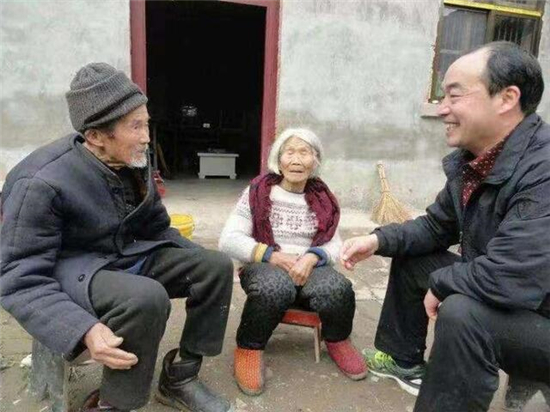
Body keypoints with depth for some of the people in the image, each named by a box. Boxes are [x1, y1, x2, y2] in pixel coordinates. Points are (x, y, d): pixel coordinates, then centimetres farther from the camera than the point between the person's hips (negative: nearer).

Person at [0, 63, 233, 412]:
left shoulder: (136, 162, -3)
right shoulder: (42, 183, -24)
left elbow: (157, 227, 12)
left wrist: (201, 263, 3)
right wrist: (85, 330, -37)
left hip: (131, 255, 7)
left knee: (218, 267, -8)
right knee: (146, 298, -37)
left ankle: (179, 377, 5)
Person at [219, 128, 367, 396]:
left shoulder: (323, 200, 8)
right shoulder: (257, 192, -1)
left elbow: (334, 246, 2)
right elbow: (228, 240, -8)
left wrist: (312, 257, -21)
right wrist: (272, 255, -20)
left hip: (310, 269, 3)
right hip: (265, 267, -2)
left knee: (339, 288, -28)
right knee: (275, 287, -37)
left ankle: (337, 340, 5)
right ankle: (249, 347, -10)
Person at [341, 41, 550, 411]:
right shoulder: (469, 161, -3)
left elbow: (509, 280, -38)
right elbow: (436, 227, 10)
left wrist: (440, 283, -18)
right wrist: (380, 239, -7)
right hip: (494, 300, 9)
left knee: (462, 312, -34)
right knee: (411, 258, 12)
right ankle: (403, 360, 28)